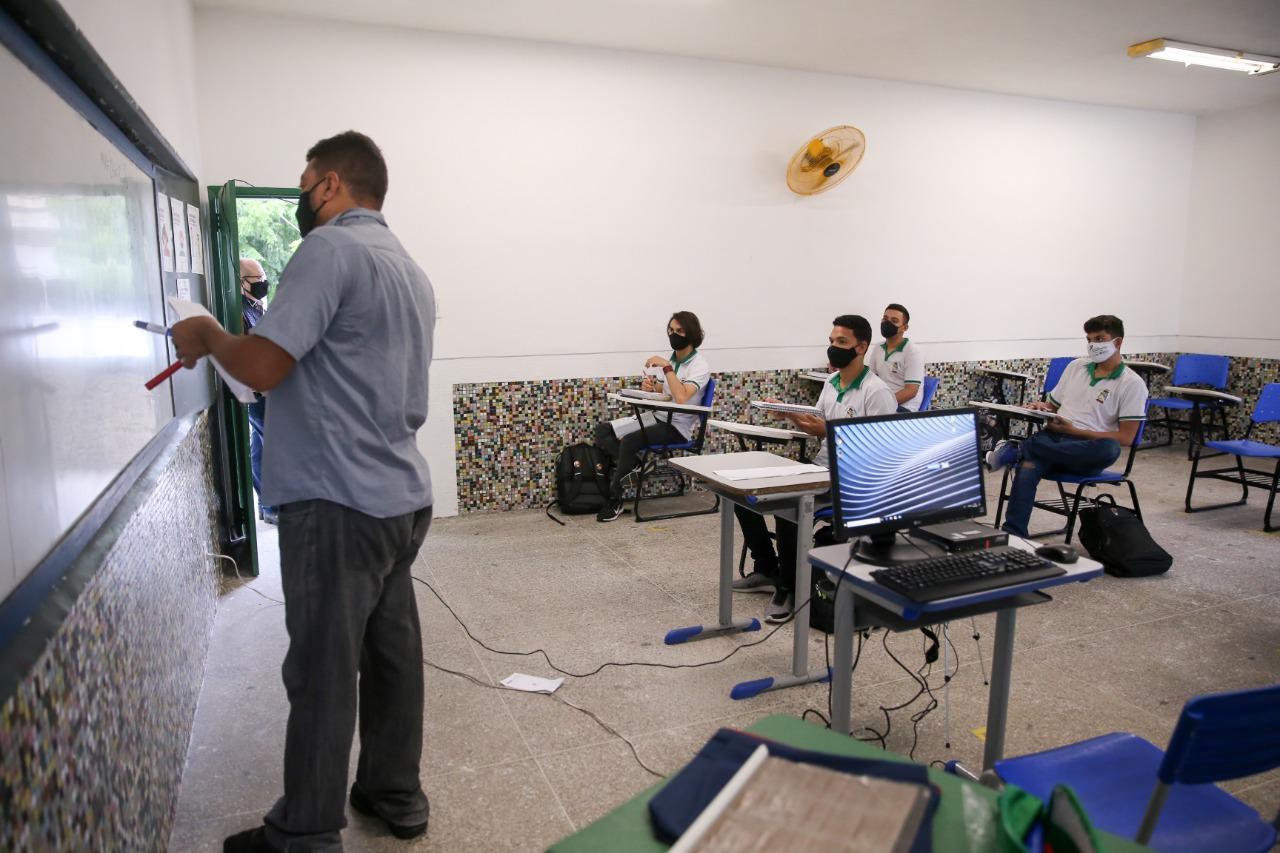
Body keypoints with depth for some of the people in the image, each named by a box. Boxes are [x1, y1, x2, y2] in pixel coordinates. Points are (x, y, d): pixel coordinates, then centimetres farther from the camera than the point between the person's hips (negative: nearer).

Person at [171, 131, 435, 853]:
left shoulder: (331, 249, -12)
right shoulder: (411, 270, 17)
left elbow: (263, 366, -19)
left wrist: (207, 334, 1)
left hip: (339, 503, -9)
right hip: (403, 496, 9)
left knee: (323, 672, 2)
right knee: (392, 652, 16)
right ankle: (396, 795, 30)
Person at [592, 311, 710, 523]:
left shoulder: (700, 365, -14)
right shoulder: (672, 358, 10)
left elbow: (681, 397, -30)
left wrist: (666, 367, -27)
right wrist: (651, 386, -1)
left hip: (677, 426, -8)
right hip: (657, 417, 8)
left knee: (629, 441, -31)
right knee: (602, 430, -1)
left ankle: (615, 500, -18)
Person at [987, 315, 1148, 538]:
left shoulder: (1132, 383, 3)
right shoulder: (1076, 366, 18)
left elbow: (1125, 438, -4)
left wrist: (1073, 430, -12)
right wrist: (1041, 407, 1)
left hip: (1087, 451, -3)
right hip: (1053, 437, 3)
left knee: (1110, 449, -40)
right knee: (1027, 467, -32)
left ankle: (1017, 450, -33)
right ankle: (1012, 536, -36)